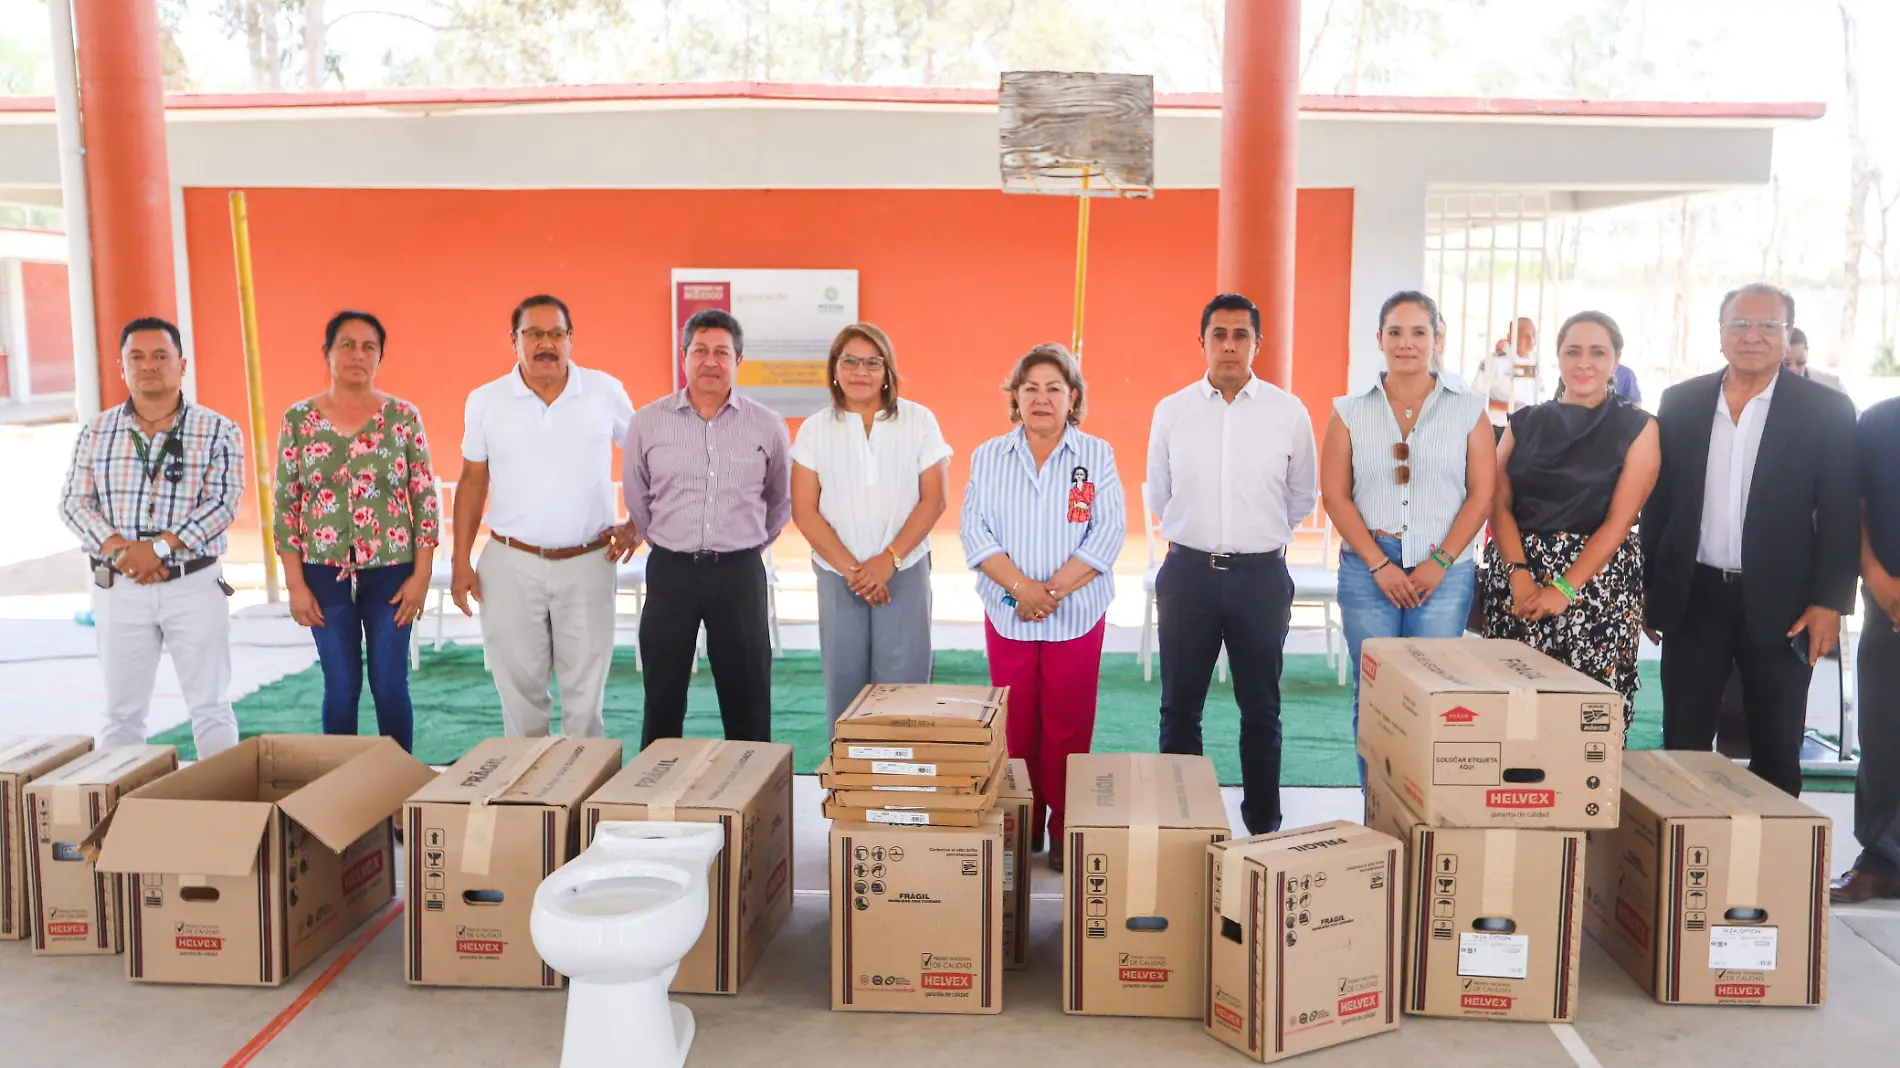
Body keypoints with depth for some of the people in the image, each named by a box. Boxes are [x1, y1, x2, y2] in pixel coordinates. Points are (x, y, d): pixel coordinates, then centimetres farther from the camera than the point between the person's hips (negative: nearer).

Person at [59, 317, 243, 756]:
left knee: (210, 708, 2)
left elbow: (222, 502, -10)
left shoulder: (218, 432, -2)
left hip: (194, 586, -2)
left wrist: (159, 547, -20)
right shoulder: (97, 432, 8)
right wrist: (117, 548, -14)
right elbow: (74, 502, 3)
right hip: (120, 589, 3)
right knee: (121, 712, 10)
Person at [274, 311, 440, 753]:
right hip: (325, 572, 1)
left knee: (390, 686, 4)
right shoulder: (299, 418, 1)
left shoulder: (403, 416, 0)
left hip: (391, 570, 0)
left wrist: (422, 574, -6)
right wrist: (295, 584, -2)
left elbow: (426, 498, 0)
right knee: (341, 687, 7)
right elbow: (285, 504, 2)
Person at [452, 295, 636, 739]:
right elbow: (473, 481, 8)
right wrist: (461, 562, 4)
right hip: (510, 564, 1)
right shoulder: (485, 401, 2)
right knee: (520, 690, 8)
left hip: (587, 564, -1)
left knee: (585, 694, 5)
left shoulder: (606, 391, -1)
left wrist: (636, 524, 1)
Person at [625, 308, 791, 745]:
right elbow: (636, 500, 13)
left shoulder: (768, 425, 0)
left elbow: (781, 501, 14)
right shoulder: (648, 422, 1)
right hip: (670, 571, 1)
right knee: (662, 696, 9)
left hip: (740, 572, 0)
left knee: (747, 695, 5)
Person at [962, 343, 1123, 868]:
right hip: (1008, 614, 1)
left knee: (1069, 725, 4)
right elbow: (975, 531, -2)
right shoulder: (988, 457, 6)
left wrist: (1053, 591, -15)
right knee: (1015, 725, 6)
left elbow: (1108, 533, -6)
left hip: (1077, 615, -1)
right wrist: (1022, 587, -16)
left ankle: (1065, 832, 16)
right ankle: (1020, 830, 19)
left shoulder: (1097, 455, 2)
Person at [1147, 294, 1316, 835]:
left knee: (1261, 709, 9)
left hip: (1261, 575, 0)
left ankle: (1264, 825, 22)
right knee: (1179, 708, 8)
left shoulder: (1289, 412, -1)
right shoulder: (1171, 410, 2)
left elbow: (1302, 495, 13)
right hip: (1188, 572, 1)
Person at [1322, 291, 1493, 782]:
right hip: (1368, 568, 1)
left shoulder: (1468, 410, 6)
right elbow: (1335, 494, 1)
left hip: (1444, 571, 0)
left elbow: (1482, 494, 2)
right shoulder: (1351, 412, 7)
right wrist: (1379, 564, -7)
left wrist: (1441, 562, -7)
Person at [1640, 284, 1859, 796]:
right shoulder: (1681, 402, 5)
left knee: (1776, 752, 9)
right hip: (1693, 598, 2)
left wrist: (1829, 602, -9)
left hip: (1779, 604, -1)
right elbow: (1657, 501, 7)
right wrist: (1649, 588, 5)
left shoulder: (1825, 409, -2)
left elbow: (1841, 516, -3)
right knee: (1683, 743, 8)